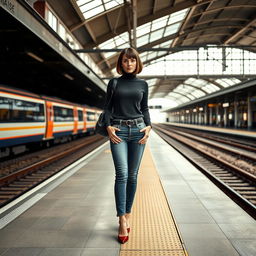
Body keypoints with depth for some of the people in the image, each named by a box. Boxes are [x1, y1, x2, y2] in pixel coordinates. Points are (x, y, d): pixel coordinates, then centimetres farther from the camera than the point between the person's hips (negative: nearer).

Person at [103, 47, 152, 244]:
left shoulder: (143, 84, 12)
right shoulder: (113, 83, 8)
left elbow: (145, 109, 14)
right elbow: (107, 107, 6)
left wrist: (149, 126, -2)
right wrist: (108, 126, -9)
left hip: (138, 130, 2)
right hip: (118, 130, -2)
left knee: (132, 175, 4)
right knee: (122, 173, -13)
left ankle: (128, 215, 17)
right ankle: (122, 221, -10)